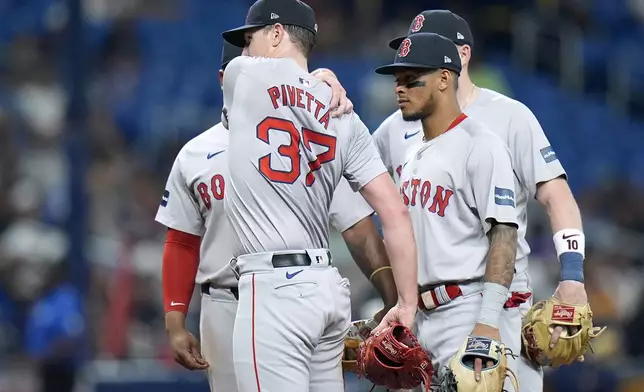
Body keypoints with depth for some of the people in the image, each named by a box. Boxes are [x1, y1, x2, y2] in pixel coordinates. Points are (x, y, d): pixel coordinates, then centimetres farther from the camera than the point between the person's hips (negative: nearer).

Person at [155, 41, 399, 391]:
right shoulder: (194, 155, 9)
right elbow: (182, 245, 14)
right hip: (225, 309, 2)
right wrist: (175, 324, 4)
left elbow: (357, 230, -5)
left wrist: (393, 301, -17)